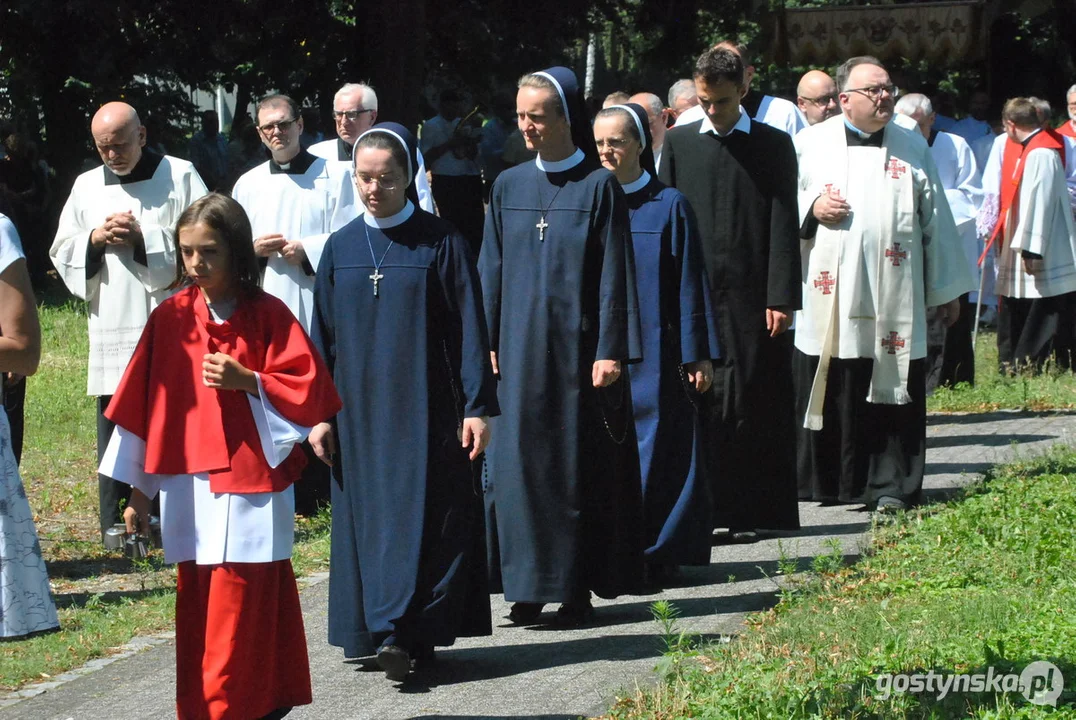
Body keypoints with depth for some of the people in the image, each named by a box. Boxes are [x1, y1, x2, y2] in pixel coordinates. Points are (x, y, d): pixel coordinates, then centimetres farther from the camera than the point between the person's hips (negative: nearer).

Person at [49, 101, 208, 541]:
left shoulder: (180, 177, 2)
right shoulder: (87, 187, 15)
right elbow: (61, 253, 14)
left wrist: (145, 238, -12)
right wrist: (95, 238, -5)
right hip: (112, 335, 3)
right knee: (115, 427, 2)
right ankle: (116, 526, 8)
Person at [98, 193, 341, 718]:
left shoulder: (268, 315, -2)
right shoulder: (171, 318, 5)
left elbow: (310, 391, -2)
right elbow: (141, 404, 9)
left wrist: (247, 380, -17)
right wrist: (137, 490, 9)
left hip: (251, 491, -3)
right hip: (188, 492, 3)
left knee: (238, 614, -5)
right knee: (197, 611, 6)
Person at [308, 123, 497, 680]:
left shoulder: (440, 244, -3)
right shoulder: (340, 248, 6)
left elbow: (469, 329, -4)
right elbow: (323, 337, 10)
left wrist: (478, 406, -9)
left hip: (424, 411, -3)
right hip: (360, 412, 4)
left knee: (422, 518, -5)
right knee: (366, 518, 5)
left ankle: (407, 634, -6)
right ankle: (377, 632, 12)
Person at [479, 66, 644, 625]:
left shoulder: (599, 187, -2)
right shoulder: (508, 186, 9)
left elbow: (614, 274, -4)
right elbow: (491, 270, 11)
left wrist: (611, 350, -10)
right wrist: (488, 343, 4)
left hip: (578, 344, -4)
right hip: (520, 346, 4)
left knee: (580, 464, 1)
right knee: (518, 461, 1)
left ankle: (577, 587, 6)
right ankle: (528, 584, 7)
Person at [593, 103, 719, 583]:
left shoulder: (669, 206, 0)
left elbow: (689, 285, 0)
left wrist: (698, 355, -3)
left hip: (654, 352, -2)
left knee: (655, 449, -1)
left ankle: (657, 553, 6)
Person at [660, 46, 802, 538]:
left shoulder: (773, 145, 5)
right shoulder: (678, 143, 9)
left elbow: (783, 225, 0)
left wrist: (781, 297, -7)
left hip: (751, 295, -1)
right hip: (693, 294, 1)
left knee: (751, 404, 1)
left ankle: (747, 511, 7)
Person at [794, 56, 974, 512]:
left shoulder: (913, 148, 11)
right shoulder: (811, 144, 8)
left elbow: (935, 221, 13)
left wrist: (946, 289, 12)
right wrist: (811, 208, -10)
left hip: (894, 299, 1)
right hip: (829, 298, 0)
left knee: (893, 389, -2)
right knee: (830, 391, 0)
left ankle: (891, 485, 4)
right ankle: (830, 482, 12)